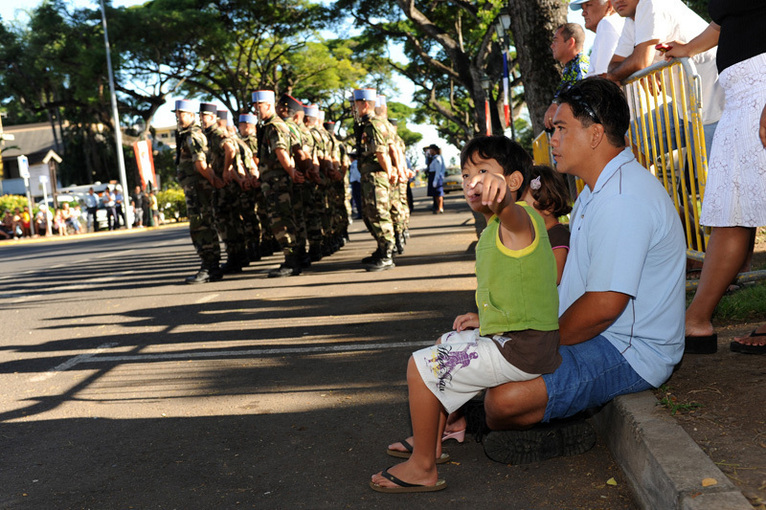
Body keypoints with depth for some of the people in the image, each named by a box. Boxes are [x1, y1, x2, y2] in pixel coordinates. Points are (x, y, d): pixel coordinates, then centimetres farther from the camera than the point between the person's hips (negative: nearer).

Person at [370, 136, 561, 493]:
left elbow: (513, 211, -47)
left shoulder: (518, 220, -18)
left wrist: (499, 195, -69)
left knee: (421, 366, -12)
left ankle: (422, 468, 3)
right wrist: (485, 319, 17)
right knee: (444, 345, 31)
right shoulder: (497, 230, 15)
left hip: (521, 350, -12)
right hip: (509, 337, 12)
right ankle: (432, 442, 39)